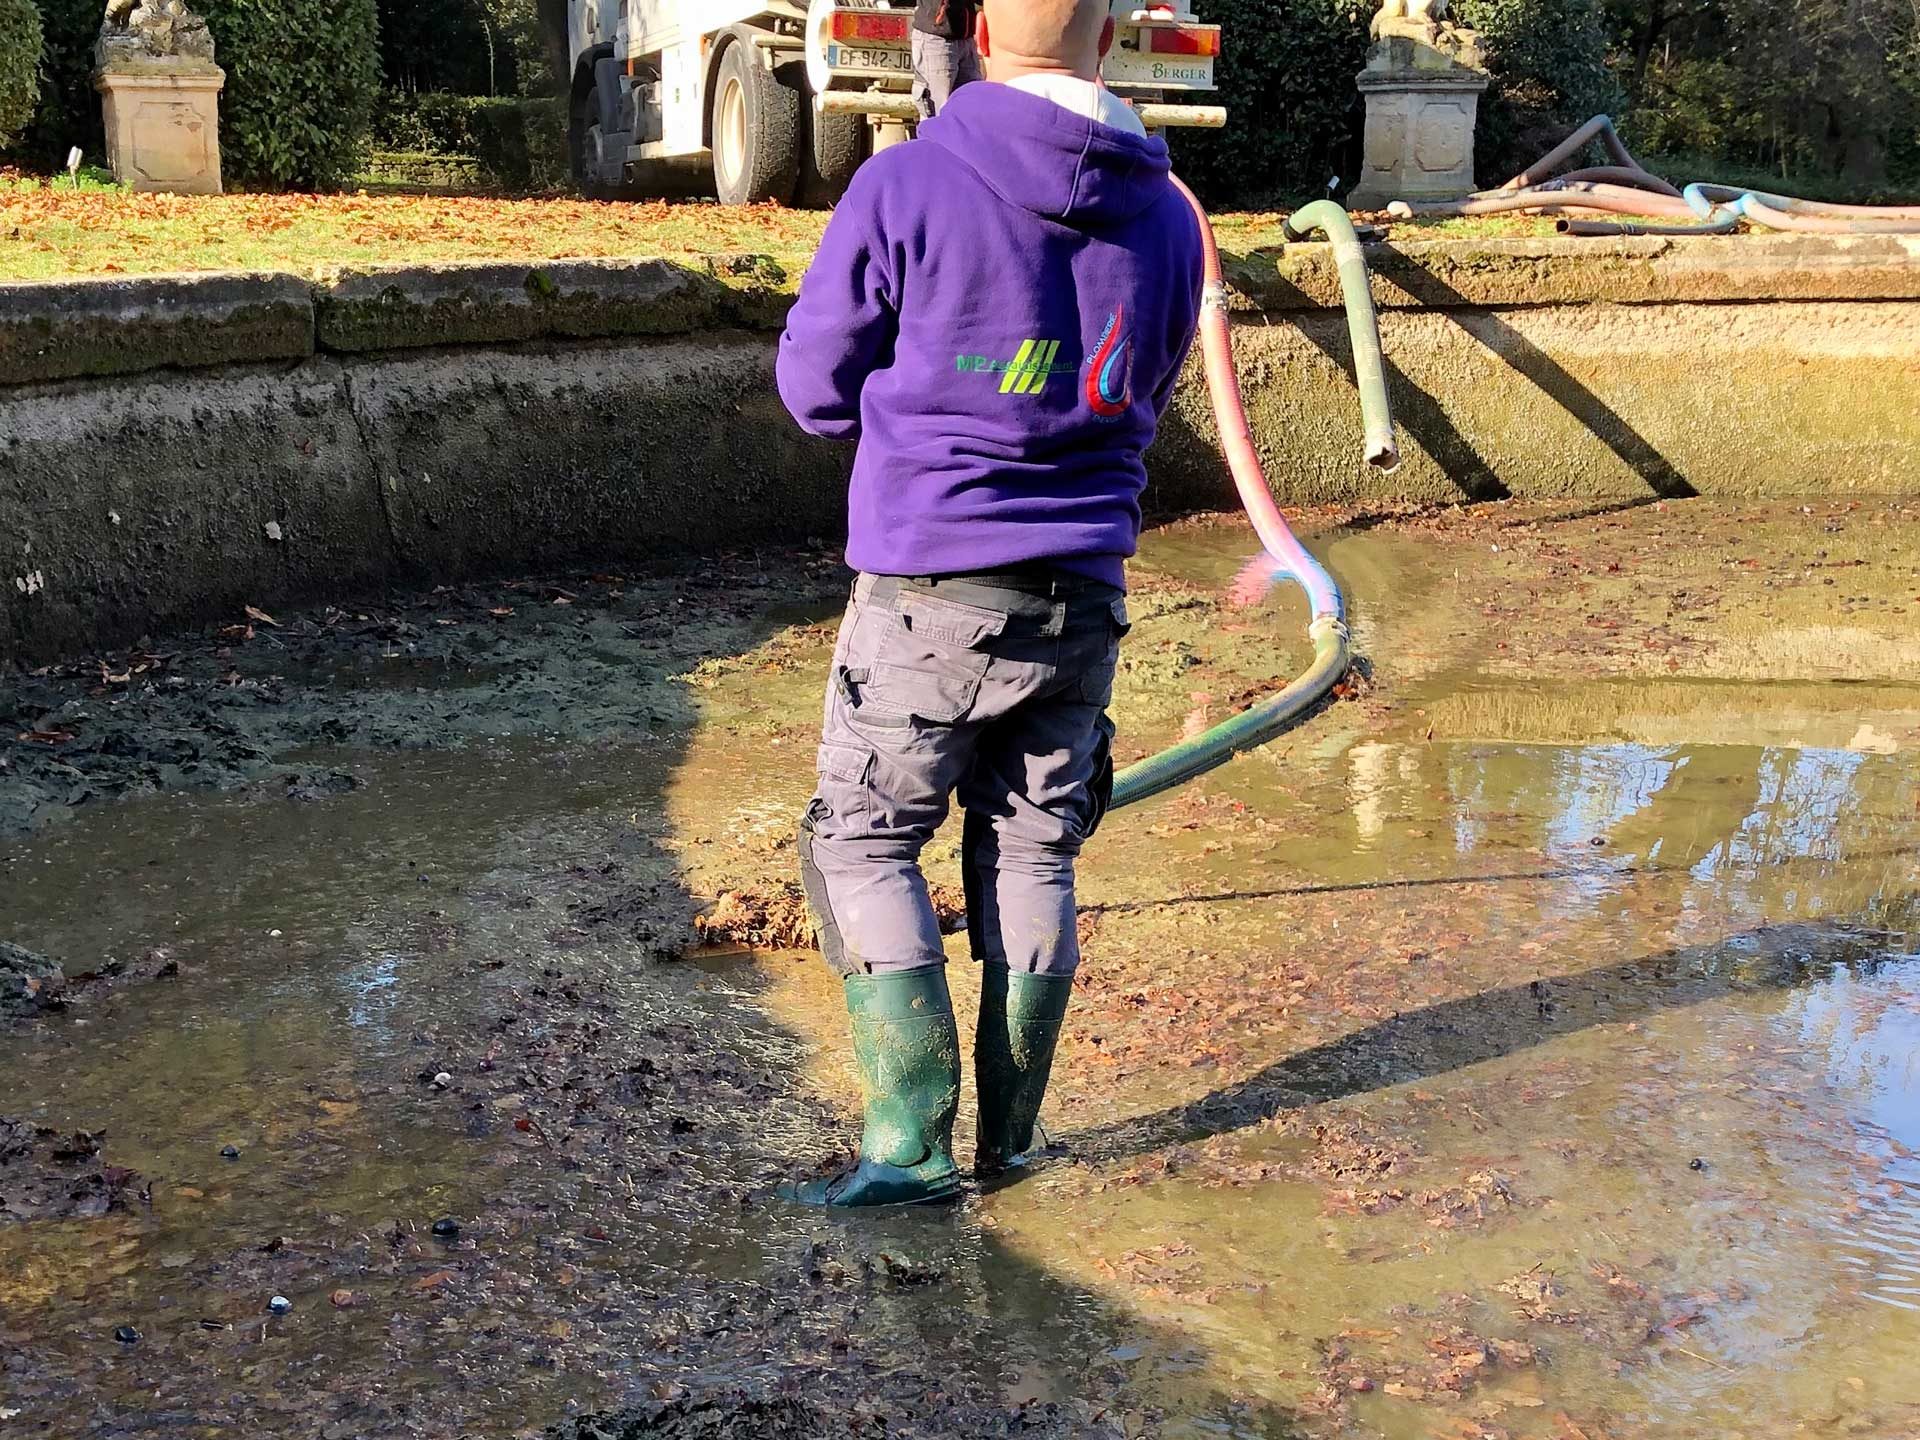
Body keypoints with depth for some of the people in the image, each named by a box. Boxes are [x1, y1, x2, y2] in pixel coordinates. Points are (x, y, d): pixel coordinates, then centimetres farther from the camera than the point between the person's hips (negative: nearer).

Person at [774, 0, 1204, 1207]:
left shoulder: (907, 183, -9)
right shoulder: (1167, 218, 5)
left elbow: (815, 387, -1)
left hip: (930, 590, -4)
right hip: (1083, 599, 5)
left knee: (864, 845, 7)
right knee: (1033, 858, 13)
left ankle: (911, 1143, 2)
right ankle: (1008, 1139, 21)